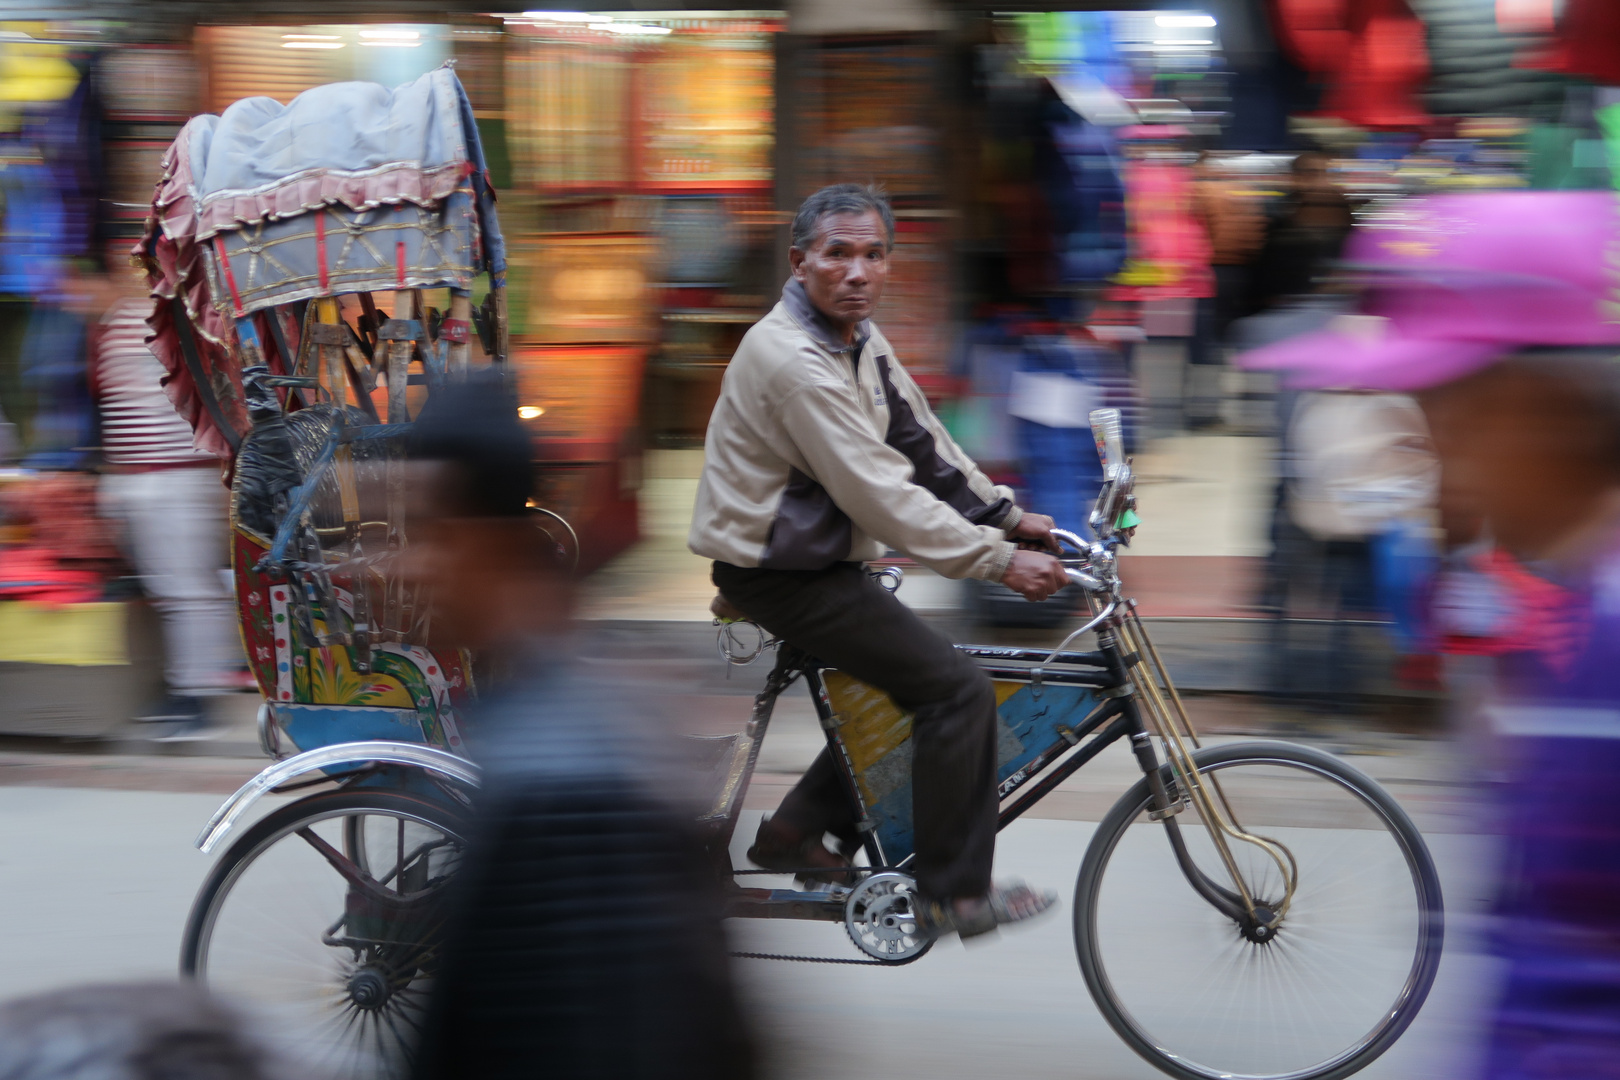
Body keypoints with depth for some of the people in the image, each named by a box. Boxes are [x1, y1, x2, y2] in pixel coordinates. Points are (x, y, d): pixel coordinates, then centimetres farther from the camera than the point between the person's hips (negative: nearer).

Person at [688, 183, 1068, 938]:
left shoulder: (858, 338, 7)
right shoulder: (794, 361, -25)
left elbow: (921, 440, 13)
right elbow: (883, 496, -28)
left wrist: (1007, 517, 7)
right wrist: (999, 563, -25)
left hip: (818, 558, 10)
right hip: (779, 577, -10)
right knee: (958, 690, -12)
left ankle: (798, 831, 24)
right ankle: (955, 894, -5)